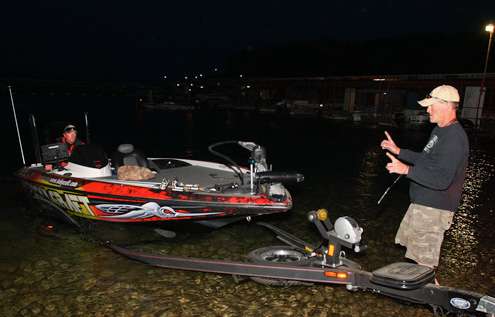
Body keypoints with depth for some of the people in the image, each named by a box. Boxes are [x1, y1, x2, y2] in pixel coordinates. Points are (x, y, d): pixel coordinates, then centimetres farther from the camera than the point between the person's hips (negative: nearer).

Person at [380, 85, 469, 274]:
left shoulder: (454, 138, -23)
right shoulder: (440, 130, 10)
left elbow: (442, 180, -29)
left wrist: (407, 170, -33)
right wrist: (398, 151, 18)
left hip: (433, 208, -11)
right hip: (422, 202, 11)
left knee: (424, 262, -2)